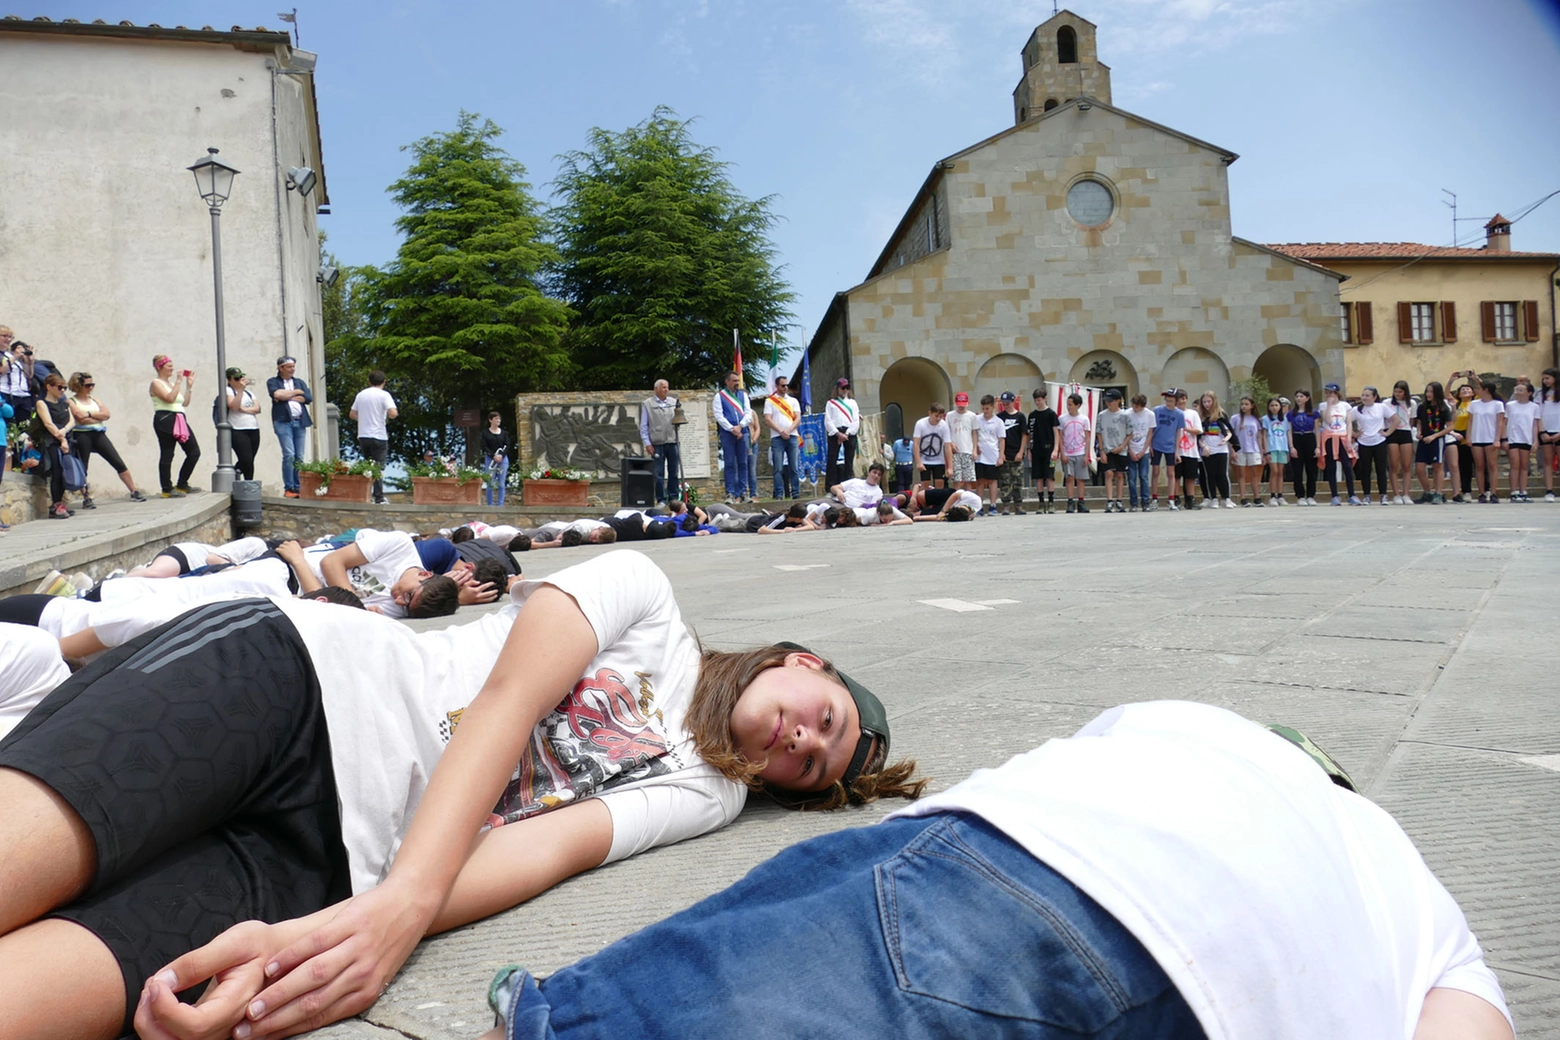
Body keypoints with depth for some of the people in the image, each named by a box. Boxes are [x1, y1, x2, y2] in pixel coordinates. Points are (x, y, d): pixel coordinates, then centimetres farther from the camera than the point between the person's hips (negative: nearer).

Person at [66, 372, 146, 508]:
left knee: (119, 463, -2)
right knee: (82, 468, -1)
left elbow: (106, 414, 4)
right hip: (82, 436, -5)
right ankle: (86, 499, 4)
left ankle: (134, 492, 0)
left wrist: (89, 414, -9)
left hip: (98, 434, 5)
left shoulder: (94, 400, 19)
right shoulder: (70, 401, 1)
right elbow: (80, 418, -13)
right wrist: (99, 417, -1)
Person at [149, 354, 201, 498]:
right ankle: (167, 489, 1)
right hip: (165, 420, -8)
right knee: (167, 455, -4)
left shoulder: (172, 383, 21)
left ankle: (182, 485, 12)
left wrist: (189, 385, 13)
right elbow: (170, 398, -19)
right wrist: (178, 381, -13)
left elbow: (185, 403, 18)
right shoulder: (156, 383, -3)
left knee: (194, 451, 4)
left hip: (179, 420, 8)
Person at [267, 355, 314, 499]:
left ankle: (298, 488, 5)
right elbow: (277, 394, -12)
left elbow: (309, 398, 5)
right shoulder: (273, 382, 9)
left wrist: (287, 396, -1)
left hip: (300, 422, 4)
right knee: (289, 455, -13)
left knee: (299, 457, 1)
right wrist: (296, 392, 0)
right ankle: (288, 488, -9)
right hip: (283, 421, -4)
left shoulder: (300, 382, 20)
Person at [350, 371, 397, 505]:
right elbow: (393, 413, -20)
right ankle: (379, 498, -4)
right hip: (378, 436, -5)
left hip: (363, 435, 5)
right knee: (379, 467, -2)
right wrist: (388, 417, 1)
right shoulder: (384, 395, -7)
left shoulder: (361, 394, 10)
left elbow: (351, 414, 14)